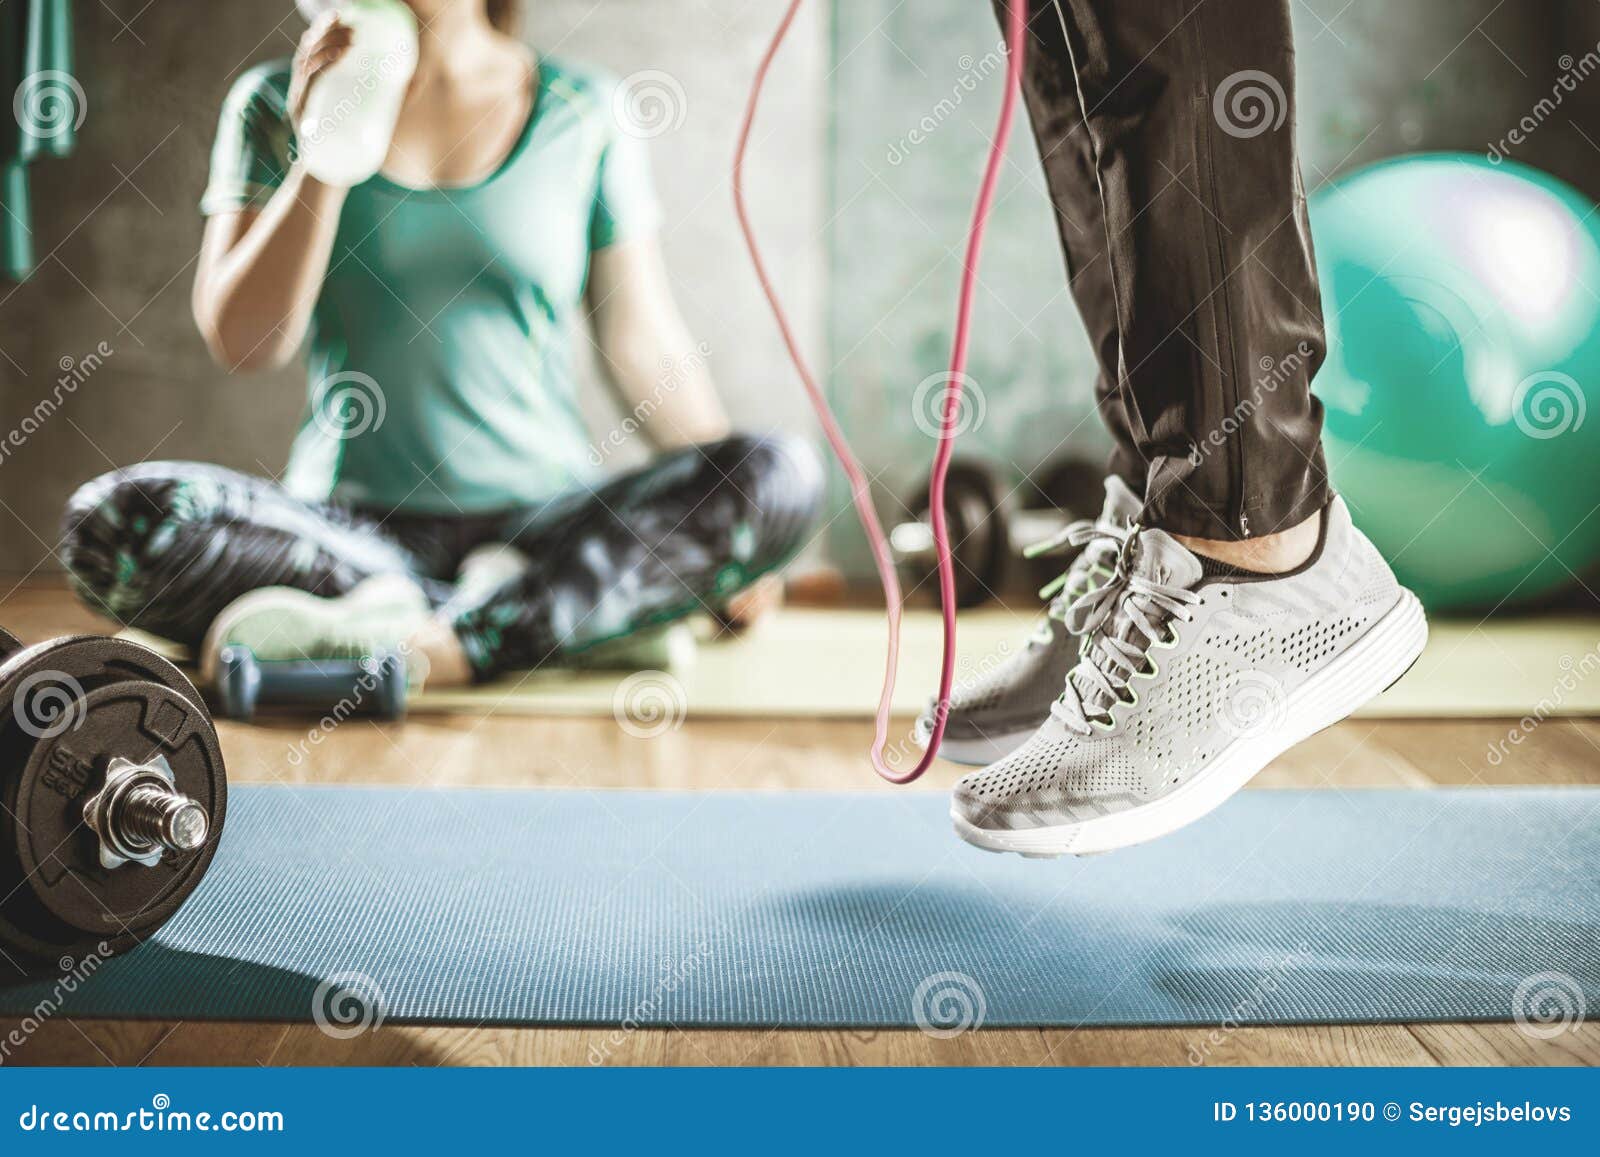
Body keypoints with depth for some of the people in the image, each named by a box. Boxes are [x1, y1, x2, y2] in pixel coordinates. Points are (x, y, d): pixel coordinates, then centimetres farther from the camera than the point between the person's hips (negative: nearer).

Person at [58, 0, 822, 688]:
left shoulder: (583, 112, 7)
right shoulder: (277, 104, 7)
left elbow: (643, 342, 9)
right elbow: (240, 343, -2)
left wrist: (734, 544, 1)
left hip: (545, 522, 0)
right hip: (350, 524, 0)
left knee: (782, 477, -26)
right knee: (111, 518, -28)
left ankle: (422, 646, -31)